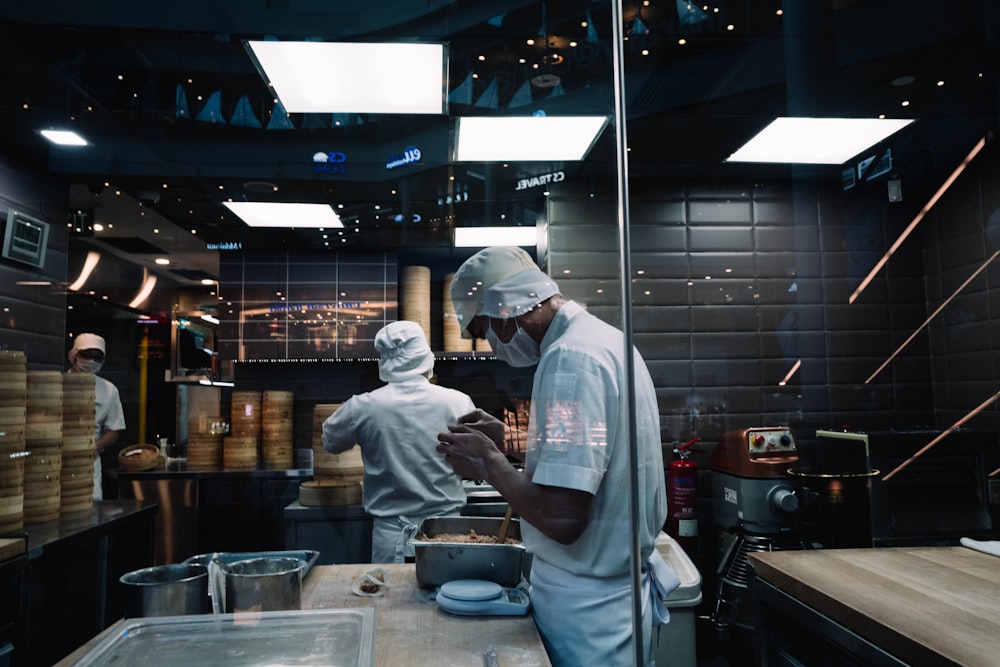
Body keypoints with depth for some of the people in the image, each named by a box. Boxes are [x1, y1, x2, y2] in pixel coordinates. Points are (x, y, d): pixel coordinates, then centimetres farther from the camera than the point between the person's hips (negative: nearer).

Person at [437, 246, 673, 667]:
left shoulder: (569, 359, -24)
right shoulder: (601, 337, 6)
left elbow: (562, 518, -30)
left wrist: (489, 459, -16)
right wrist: (505, 445, 8)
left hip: (585, 608, -9)